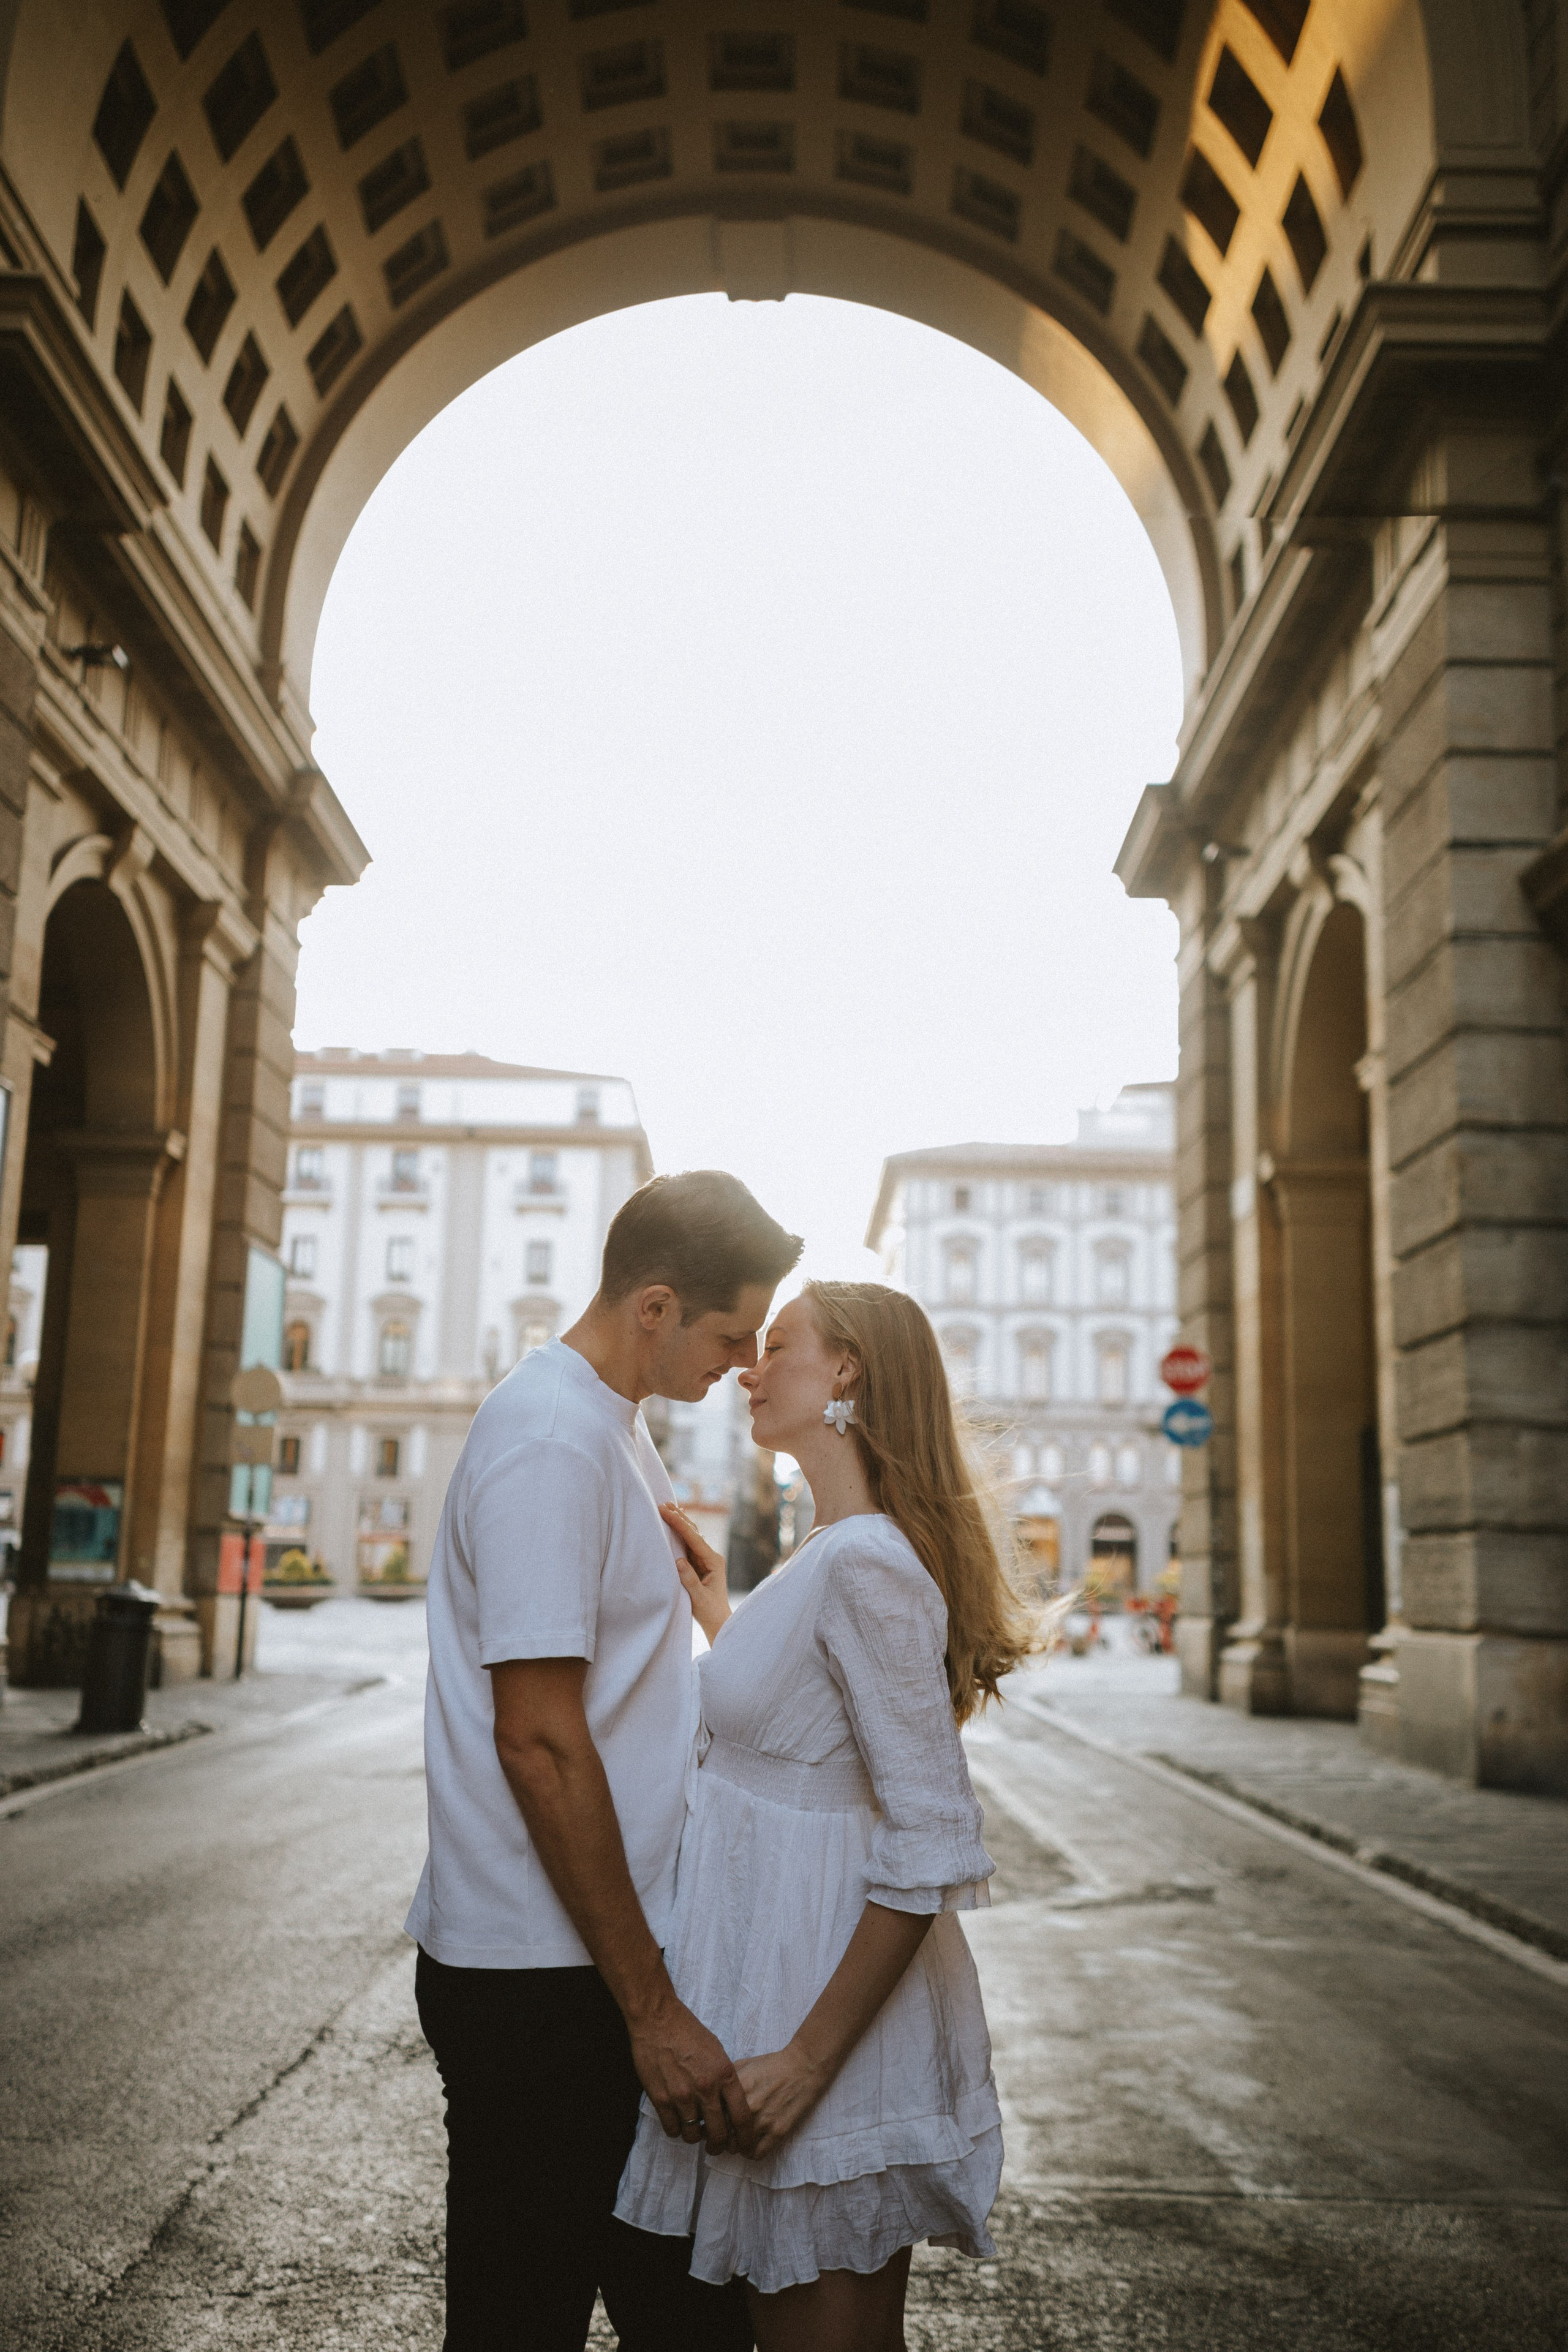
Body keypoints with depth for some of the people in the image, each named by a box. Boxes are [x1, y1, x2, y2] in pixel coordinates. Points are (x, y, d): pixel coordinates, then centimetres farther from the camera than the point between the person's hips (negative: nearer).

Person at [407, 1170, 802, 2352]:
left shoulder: (616, 1427, 13)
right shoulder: (552, 1442, -19)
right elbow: (538, 1742, -23)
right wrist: (650, 2009, -20)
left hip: (611, 1954, 9)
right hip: (542, 1983, -9)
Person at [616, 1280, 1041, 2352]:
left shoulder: (866, 1566, -21)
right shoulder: (837, 1556, 10)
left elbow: (934, 1847, -24)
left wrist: (807, 2058, -23)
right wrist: (716, 1612, 21)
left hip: (825, 2000, -9)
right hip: (787, 1972, 9)